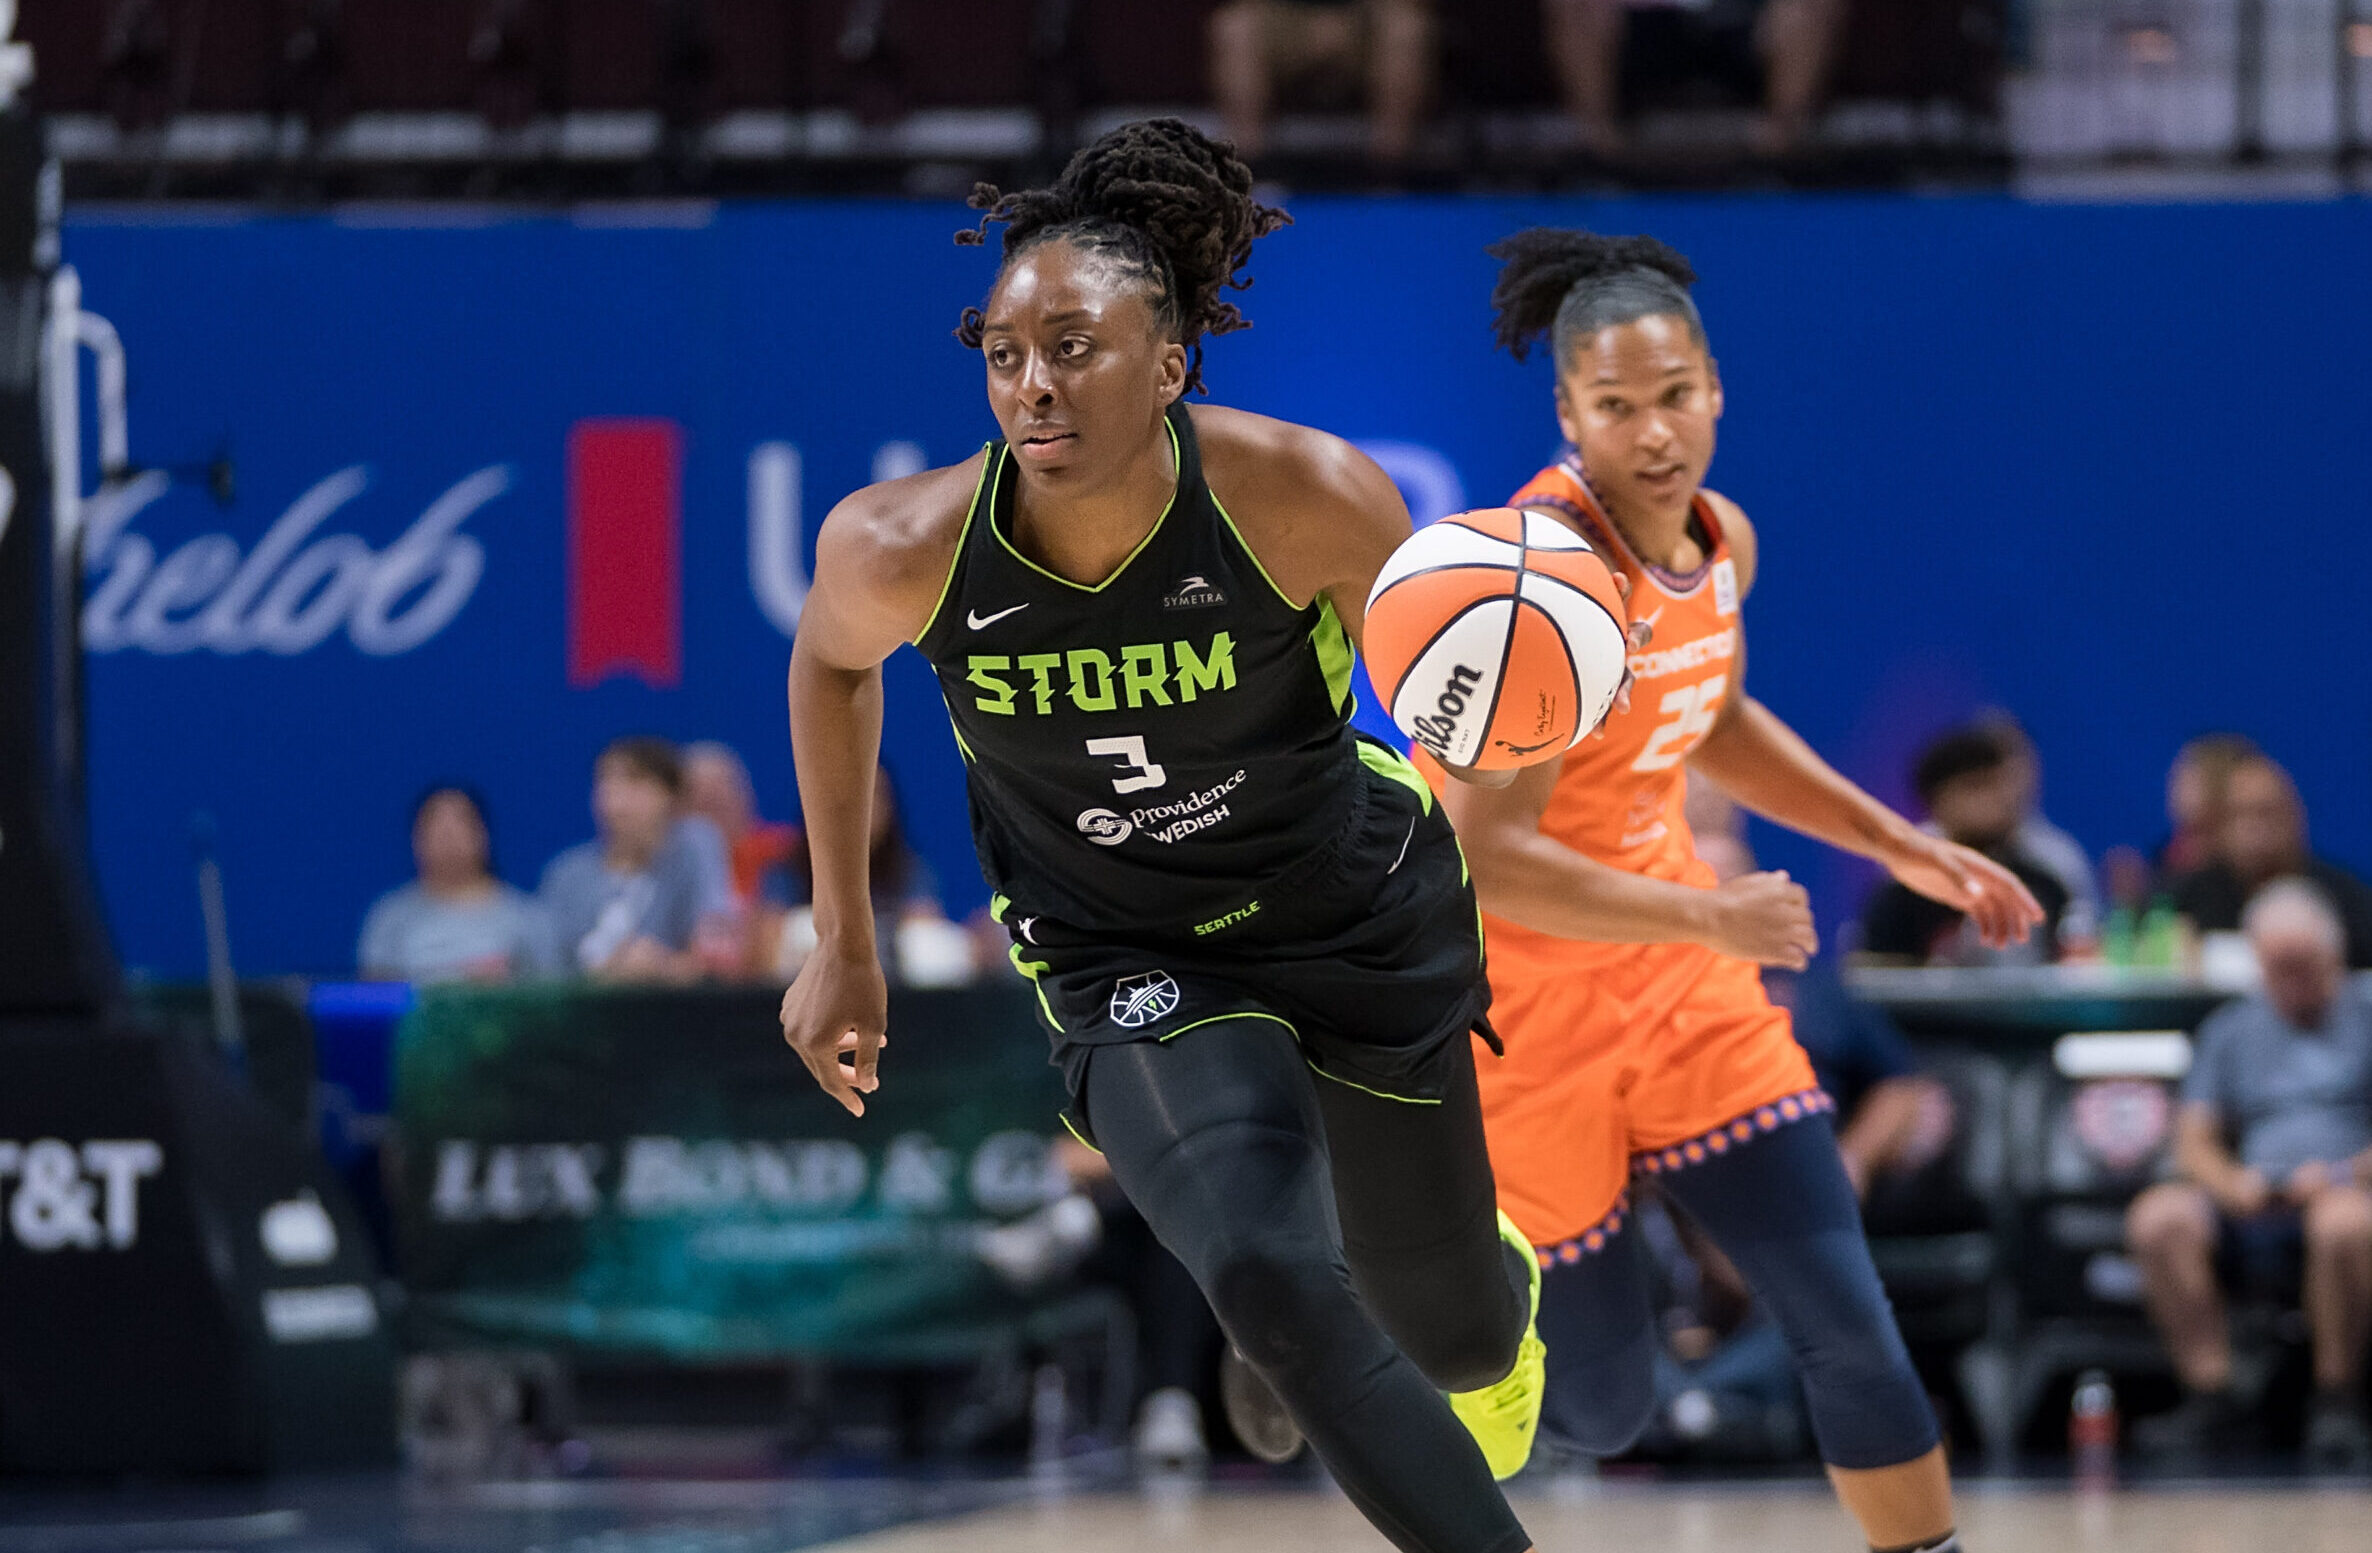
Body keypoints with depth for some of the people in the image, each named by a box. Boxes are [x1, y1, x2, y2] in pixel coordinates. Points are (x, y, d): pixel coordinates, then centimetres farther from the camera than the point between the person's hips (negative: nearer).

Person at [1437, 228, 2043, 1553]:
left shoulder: (1722, 542, 0)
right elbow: (1480, 857, -29)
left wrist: (1905, 848, 15)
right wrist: (1712, 920, -28)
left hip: (1677, 977, 7)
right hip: (1520, 997, -7)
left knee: (1850, 1326, -2)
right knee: (1606, 1407, 3)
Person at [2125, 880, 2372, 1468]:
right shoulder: (2230, 1030, 24)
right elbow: (2194, 1144, 15)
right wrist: (2234, 1183, -7)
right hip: (2251, 1213, 3)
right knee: (2159, 1216, -28)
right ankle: (2209, 1396, -28)